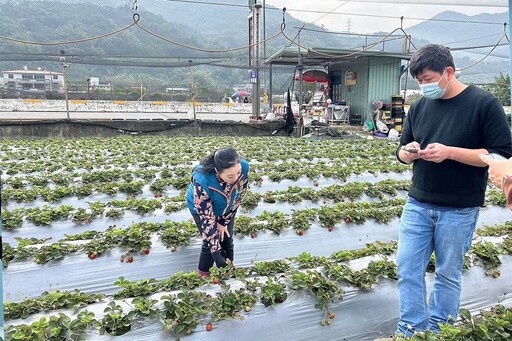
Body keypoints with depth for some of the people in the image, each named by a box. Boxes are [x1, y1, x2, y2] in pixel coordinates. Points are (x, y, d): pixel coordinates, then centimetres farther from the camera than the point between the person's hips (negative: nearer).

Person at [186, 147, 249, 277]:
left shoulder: (244, 167, -35)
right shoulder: (201, 180, -44)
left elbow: (239, 197, -16)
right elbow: (206, 217, -34)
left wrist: (224, 222, -11)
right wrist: (215, 251, -34)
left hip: (226, 208, 3)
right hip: (201, 208, -3)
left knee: (227, 241, 4)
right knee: (209, 243, -5)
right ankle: (203, 275, 18)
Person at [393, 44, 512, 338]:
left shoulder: (484, 103, -8)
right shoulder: (419, 107, 7)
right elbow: (402, 153, 14)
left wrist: (450, 152, -22)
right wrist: (409, 152, -11)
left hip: (459, 211, -4)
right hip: (417, 205, 5)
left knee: (448, 274, 10)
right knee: (408, 269, 5)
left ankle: (437, 331, 29)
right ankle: (411, 331, 20)